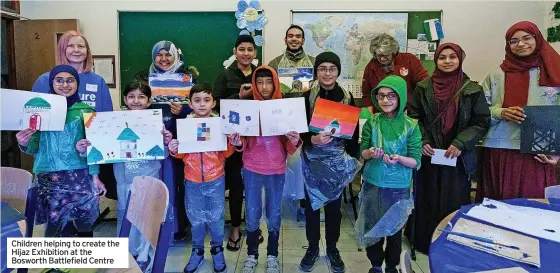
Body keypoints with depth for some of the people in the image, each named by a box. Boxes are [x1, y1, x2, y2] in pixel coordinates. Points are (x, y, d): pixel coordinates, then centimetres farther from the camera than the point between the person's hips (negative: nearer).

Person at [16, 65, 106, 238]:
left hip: (81, 177, 0)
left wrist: (95, 177, -1)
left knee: (84, 225, 5)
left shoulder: (85, 111, 3)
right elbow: (35, 147, 8)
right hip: (49, 178, 1)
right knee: (57, 226, 2)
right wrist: (24, 144, -14)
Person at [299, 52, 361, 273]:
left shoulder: (347, 97, 0)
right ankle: (312, 248, 27)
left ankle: (332, 248, 29)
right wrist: (313, 139, -26)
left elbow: (353, 132, 5)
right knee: (311, 204, 8)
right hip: (312, 159, -1)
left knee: (334, 205, 11)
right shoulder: (307, 97, -4)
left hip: (338, 159, 1)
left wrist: (352, 160, 2)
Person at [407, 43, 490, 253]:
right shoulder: (423, 87, 2)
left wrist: (461, 144, -13)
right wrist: (421, 142, -9)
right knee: (428, 201, 8)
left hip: (458, 157, -1)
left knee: (455, 202, 6)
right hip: (428, 156, 1)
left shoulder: (472, 89, -1)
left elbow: (482, 122, -1)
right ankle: (426, 242, 23)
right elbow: (413, 117, 5)